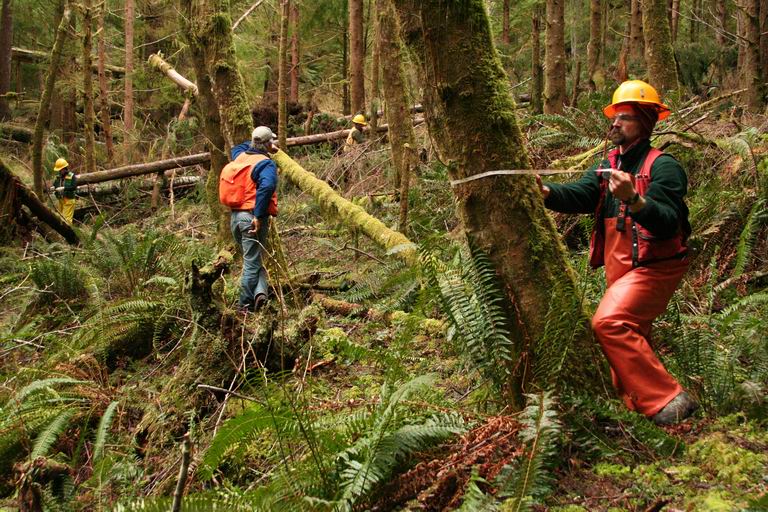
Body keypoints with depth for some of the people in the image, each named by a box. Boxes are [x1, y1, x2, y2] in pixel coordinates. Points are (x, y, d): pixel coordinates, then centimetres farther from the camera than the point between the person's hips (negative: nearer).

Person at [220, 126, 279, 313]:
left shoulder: (240, 156, 10)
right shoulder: (265, 163, -13)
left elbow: (237, 148, 37)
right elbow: (267, 186, -31)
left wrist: (255, 144, 36)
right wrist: (259, 216, -27)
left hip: (235, 216, 7)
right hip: (252, 217, -7)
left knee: (252, 259, 19)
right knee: (252, 263, 2)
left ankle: (259, 292, 7)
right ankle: (245, 304, 3)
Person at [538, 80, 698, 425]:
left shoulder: (663, 166, -12)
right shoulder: (607, 168, 11)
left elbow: (667, 222, -25)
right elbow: (577, 196, -8)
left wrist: (633, 200, -42)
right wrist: (545, 191, -28)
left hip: (654, 267, -8)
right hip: (620, 270, 8)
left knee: (609, 322, -24)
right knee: (630, 339, 15)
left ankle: (667, 401, -20)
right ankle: (638, 409, 30)